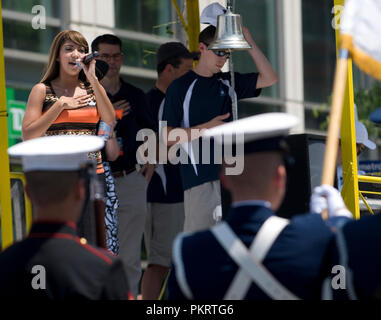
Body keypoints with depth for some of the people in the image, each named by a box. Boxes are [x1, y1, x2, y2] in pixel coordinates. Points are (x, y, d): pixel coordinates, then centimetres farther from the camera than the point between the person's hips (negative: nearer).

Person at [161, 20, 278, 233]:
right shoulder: (181, 87, 0)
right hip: (199, 178, -5)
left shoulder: (228, 83, 14)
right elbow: (168, 137, -4)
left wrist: (250, 43, 1)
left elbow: (269, 78, 8)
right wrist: (207, 127, -16)